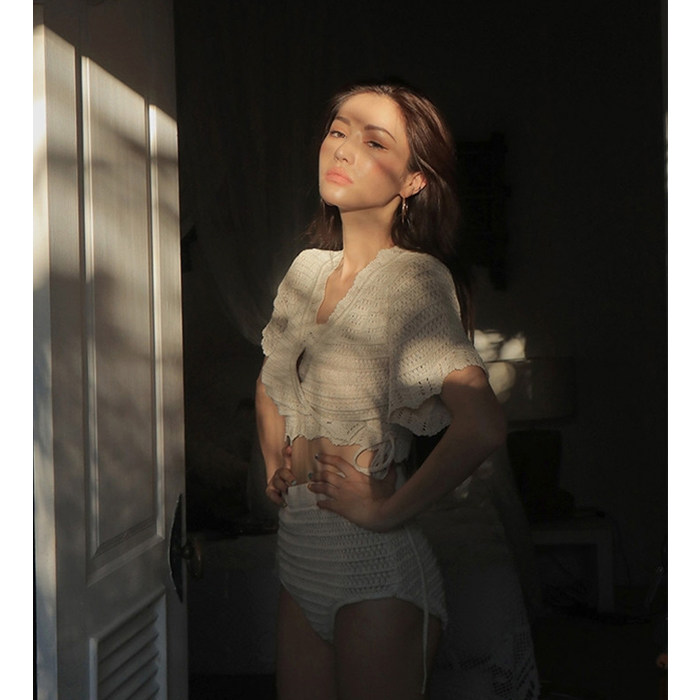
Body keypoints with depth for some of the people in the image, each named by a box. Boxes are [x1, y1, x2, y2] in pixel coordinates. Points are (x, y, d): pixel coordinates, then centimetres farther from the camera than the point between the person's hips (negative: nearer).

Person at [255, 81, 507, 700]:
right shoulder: (309, 268, 7)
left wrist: (386, 510, -20)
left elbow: (482, 425, -29)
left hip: (376, 570, -7)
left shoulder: (413, 278, -15)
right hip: (299, 556, 7)